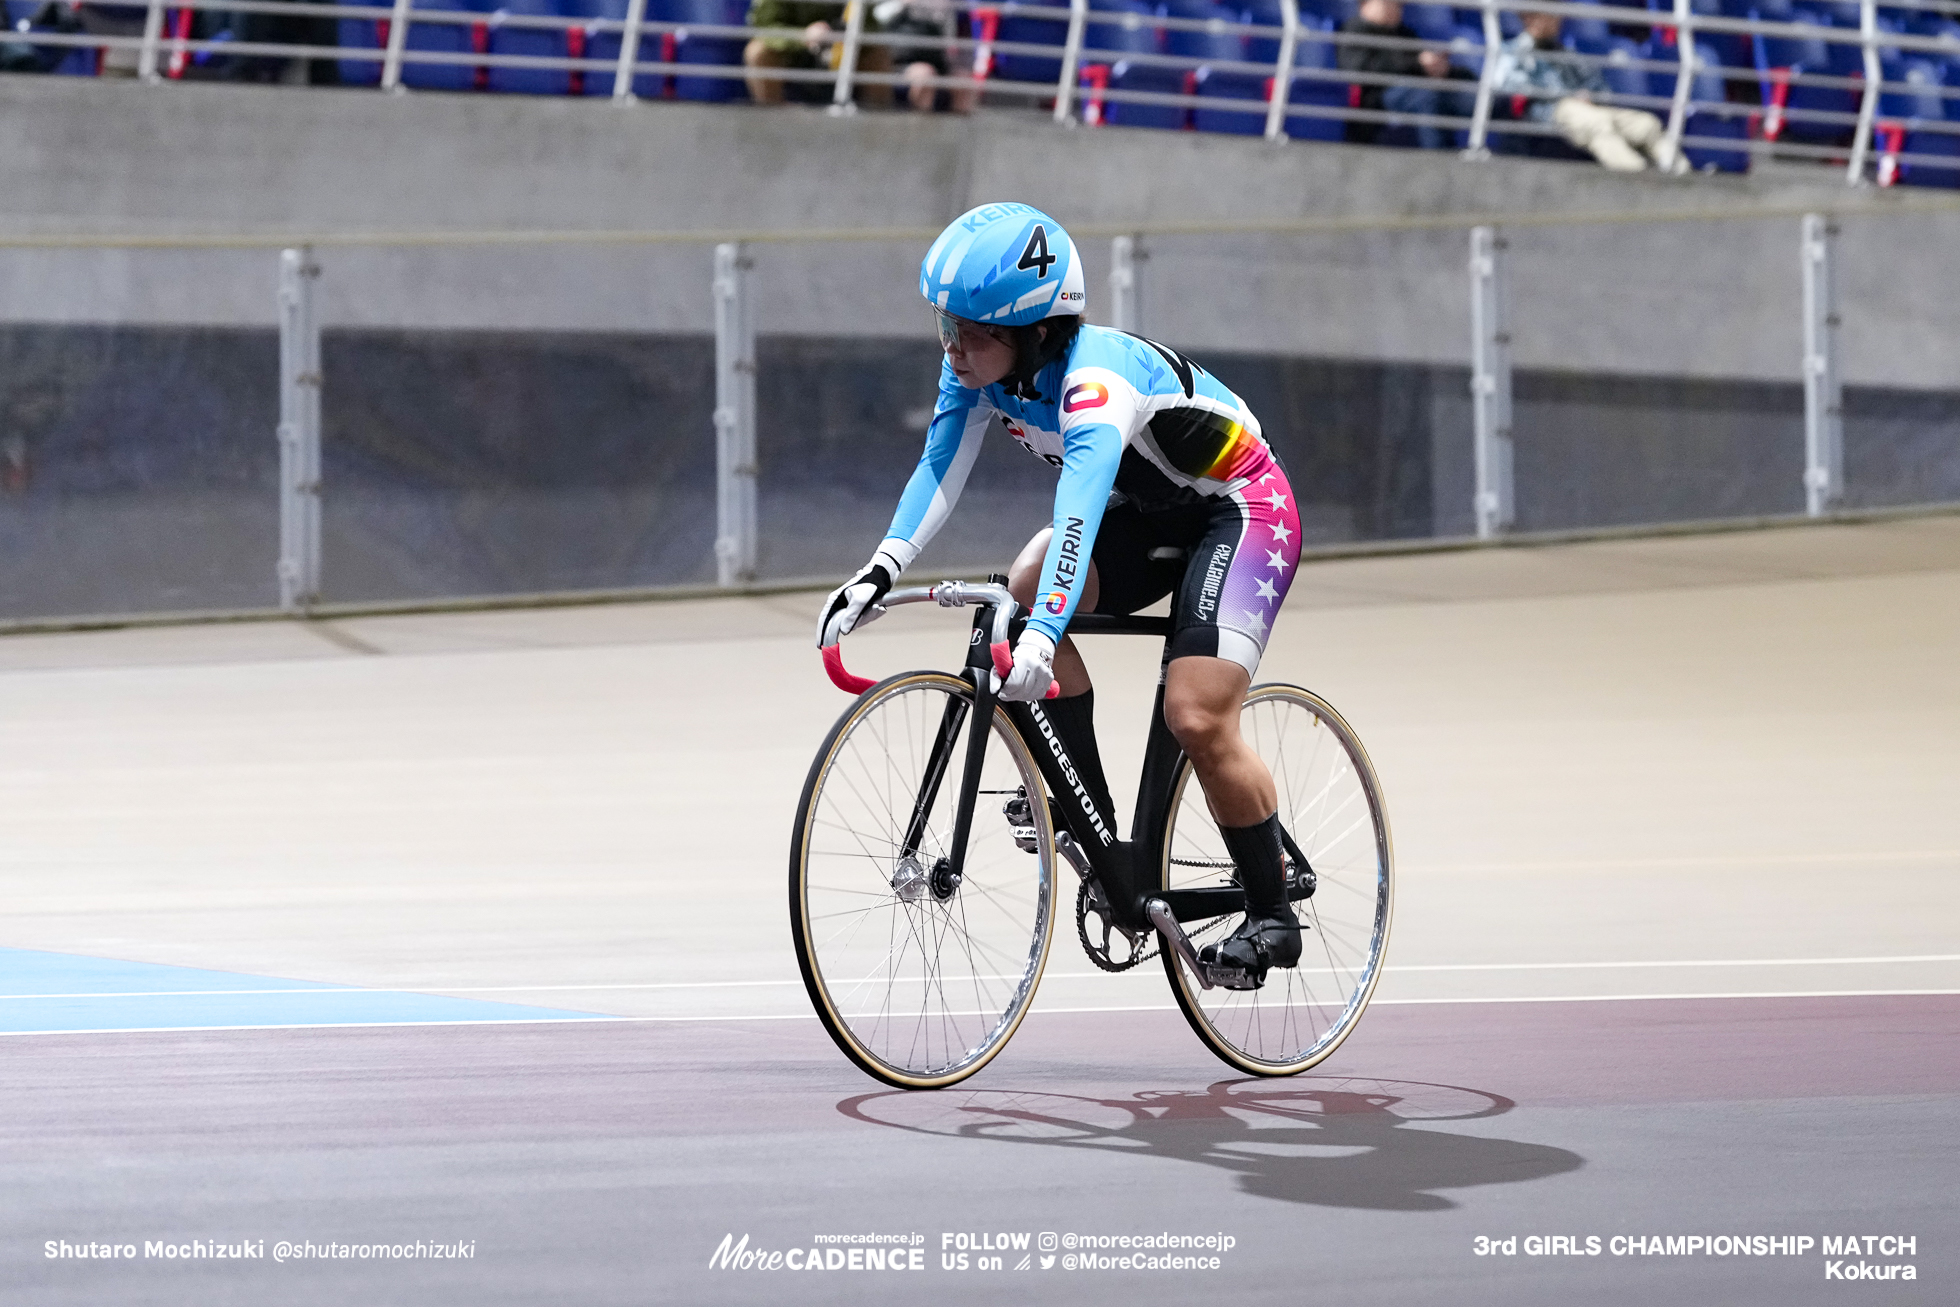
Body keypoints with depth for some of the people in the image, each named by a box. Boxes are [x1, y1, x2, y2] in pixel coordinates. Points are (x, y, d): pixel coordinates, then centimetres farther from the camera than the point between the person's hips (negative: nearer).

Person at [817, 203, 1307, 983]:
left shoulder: (1096, 378, -37)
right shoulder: (977, 368, -13)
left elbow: (1079, 507, -49)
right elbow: (939, 469, -21)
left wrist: (1042, 637, -61)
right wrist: (880, 573, -37)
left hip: (1240, 509, -8)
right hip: (1147, 510, 8)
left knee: (1197, 720, -19)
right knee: (1022, 592, -17)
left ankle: (1272, 916, -1)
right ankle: (1096, 823, -6)